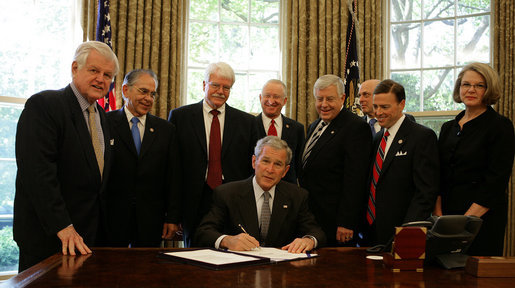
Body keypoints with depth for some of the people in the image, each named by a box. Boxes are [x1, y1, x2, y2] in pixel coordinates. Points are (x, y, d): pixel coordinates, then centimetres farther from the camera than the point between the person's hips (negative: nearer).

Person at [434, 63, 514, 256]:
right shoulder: (448, 128, 13)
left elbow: (496, 182, -12)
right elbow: (438, 176, 10)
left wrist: (465, 220, -17)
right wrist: (439, 215, -2)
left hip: (483, 218, -5)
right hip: (447, 214, 5)